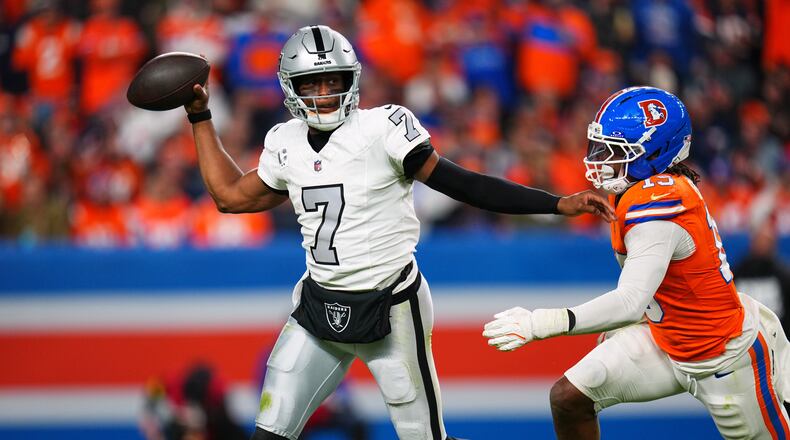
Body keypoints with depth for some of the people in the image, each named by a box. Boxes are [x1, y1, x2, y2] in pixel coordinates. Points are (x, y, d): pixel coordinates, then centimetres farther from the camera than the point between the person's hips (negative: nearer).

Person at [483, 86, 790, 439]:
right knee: (568, 398, -2)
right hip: (666, 340, 9)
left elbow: (631, 303, -40)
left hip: (726, 356, -9)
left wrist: (538, 324, -45)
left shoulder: (656, 205, -31)